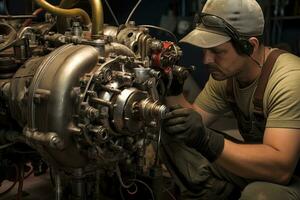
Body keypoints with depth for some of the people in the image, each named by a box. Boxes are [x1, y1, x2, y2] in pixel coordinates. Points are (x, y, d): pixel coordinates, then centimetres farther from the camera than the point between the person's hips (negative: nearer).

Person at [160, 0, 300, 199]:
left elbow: (281, 168, -35)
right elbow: (195, 121, 2)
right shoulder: (225, 72, -5)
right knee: (171, 138, -6)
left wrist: (207, 141, -44)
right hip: (255, 161, 6)